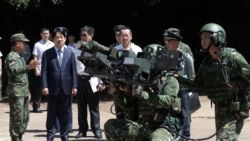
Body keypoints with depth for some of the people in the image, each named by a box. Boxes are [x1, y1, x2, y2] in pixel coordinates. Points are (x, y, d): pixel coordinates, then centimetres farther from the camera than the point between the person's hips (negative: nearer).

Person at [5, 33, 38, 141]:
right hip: (16, 92, -10)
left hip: (24, 91, 10)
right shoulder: (11, 57, -11)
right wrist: (28, 67, -31)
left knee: (25, 117, 12)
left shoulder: (20, 57, 19)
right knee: (17, 117, -8)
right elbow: (13, 70, -27)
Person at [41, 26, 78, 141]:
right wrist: (44, 86, -10)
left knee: (65, 114, 8)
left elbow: (73, 71, 4)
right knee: (52, 114, 4)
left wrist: (74, 86, -2)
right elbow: (44, 71, -2)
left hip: (66, 88, 1)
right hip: (53, 89, -1)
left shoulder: (70, 53, 6)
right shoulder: (47, 53, 2)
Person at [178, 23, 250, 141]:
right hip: (219, 108, 8)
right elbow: (199, 87, 11)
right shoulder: (206, 63, 8)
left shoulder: (232, 57, -13)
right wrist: (180, 79, -3)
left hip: (234, 110, -8)